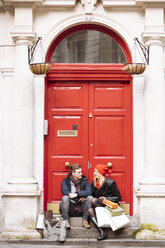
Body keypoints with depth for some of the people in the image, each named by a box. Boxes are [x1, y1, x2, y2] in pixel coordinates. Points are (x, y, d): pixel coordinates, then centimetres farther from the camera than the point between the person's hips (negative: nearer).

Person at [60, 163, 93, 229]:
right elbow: (65, 192, -19)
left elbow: (89, 191, -15)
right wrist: (80, 197, -20)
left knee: (90, 198, -23)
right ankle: (66, 220, -18)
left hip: (81, 209, 1)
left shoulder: (84, 181, 3)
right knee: (65, 198, -29)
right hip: (70, 209, -1)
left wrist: (77, 194, -29)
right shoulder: (65, 181, -1)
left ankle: (85, 220, -13)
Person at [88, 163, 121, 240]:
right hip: (99, 205, 5)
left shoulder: (110, 182, -7)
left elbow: (118, 197, -5)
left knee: (94, 200, -29)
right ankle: (102, 231, -38)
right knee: (90, 209, -29)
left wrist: (106, 198, -19)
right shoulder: (94, 182, 10)